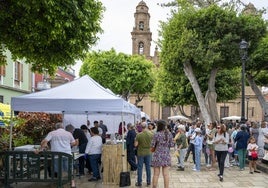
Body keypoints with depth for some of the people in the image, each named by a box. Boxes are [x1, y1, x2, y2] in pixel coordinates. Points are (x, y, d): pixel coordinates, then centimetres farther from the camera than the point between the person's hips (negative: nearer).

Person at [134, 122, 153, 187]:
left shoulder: (139, 135, -16)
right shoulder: (151, 134, -8)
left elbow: (135, 145, -12)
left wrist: (136, 141, 7)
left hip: (140, 153, -2)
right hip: (148, 152, 3)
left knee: (140, 168, 6)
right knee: (148, 167, 12)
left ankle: (139, 182, 11)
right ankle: (148, 181, 20)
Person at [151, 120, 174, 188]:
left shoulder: (156, 134, -12)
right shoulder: (169, 134, -2)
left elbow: (152, 145, -9)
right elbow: (171, 145, 1)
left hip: (158, 156, -3)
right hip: (166, 155, 3)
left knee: (156, 174, 7)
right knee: (166, 174, 8)